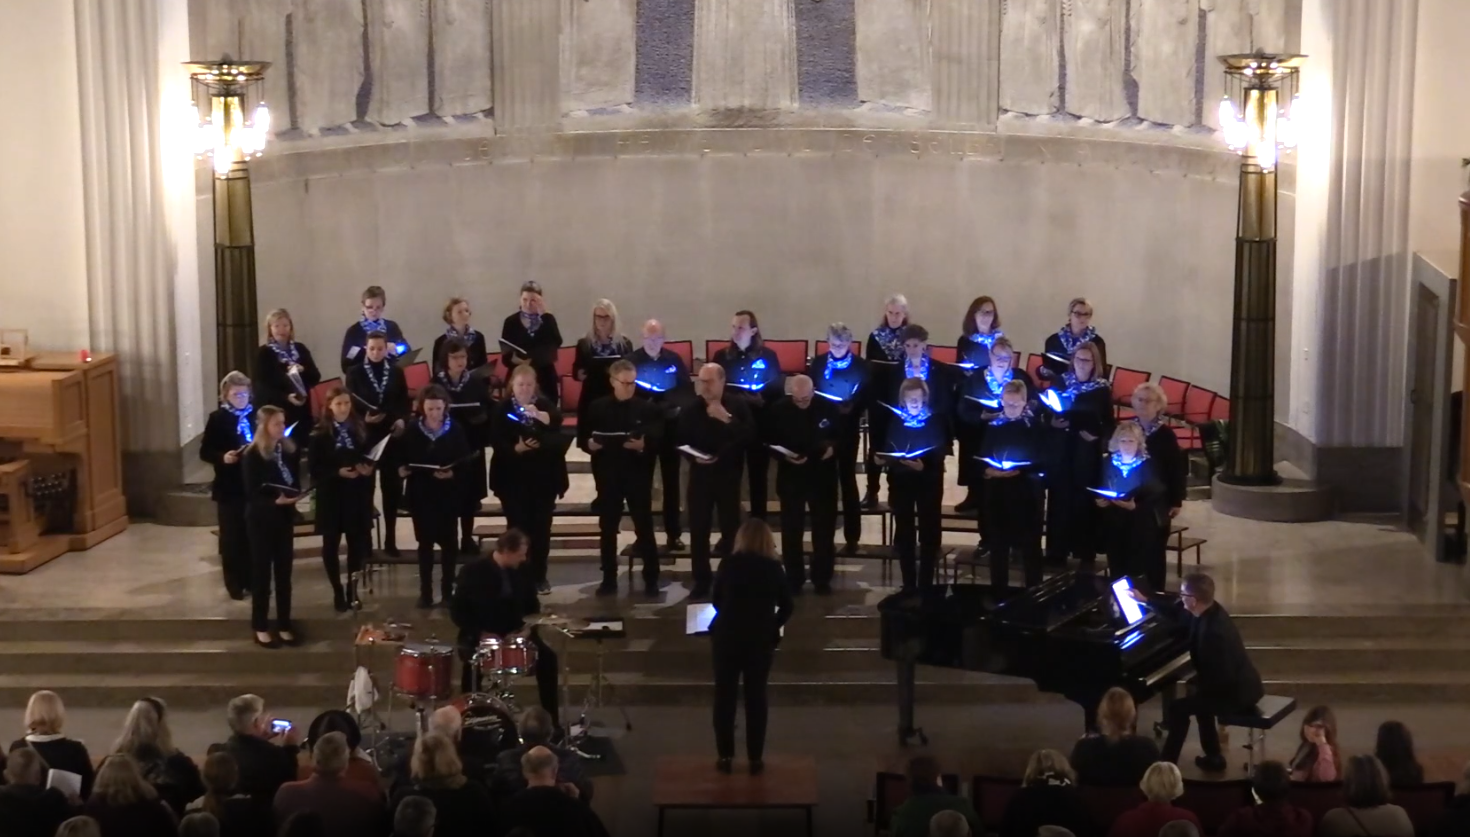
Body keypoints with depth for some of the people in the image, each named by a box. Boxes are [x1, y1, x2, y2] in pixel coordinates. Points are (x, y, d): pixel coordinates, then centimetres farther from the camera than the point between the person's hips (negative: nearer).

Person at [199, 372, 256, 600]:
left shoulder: (257, 415, 4)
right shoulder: (217, 418, -4)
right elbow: (204, 451, -5)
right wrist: (222, 457, -22)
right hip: (229, 487, -3)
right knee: (232, 536, 4)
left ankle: (252, 579, 21)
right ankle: (234, 584, 11)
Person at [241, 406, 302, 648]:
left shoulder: (290, 451, 3)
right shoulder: (252, 456, -11)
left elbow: (296, 484, 7)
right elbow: (252, 493, -13)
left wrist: (292, 498, -14)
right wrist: (274, 501, -29)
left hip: (284, 518, 4)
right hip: (261, 520, -4)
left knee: (284, 573, 8)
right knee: (262, 574, 3)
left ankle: (284, 626, 16)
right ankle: (261, 628, 11)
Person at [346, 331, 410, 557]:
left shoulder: (396, 372, 8)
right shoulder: (354, 373, 1)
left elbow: (405, 402, 8)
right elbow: (349, 405, -2)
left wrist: (402, 420, -10)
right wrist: (363, 418, -20)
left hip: (391, 435, 2)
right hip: (365, 436, -2)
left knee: (392, 487, 5)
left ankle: (390, 540, 15)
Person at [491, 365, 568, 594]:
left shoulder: (544, 404, 1)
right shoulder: (502, 409, -1)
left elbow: (557, 420, -21)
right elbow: (496, 442, -9)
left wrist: (540, 415, -40)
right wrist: (516, 448, -25)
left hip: (544, 476, 1)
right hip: (513, 477, -1)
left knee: (541, 526, 5)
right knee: (517, 526, -2)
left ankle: (539, 576, 15)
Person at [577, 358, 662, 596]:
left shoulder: (648, 409, 0)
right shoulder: (596, 408, 4)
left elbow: (659, 441, -6)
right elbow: (581, 438, 5)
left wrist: (644, 445, -25)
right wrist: (589, 444, -16)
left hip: (638, 475, -1)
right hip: (608, 476, 2)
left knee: (644, 528, 2)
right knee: (607, 529, 7)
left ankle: (651, 580, 9)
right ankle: (609, 579, 16)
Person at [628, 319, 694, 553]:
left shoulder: (675, 360, 3)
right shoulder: (631, 361, -6)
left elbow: (688, 390, 3)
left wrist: (680, 408, -14)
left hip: (671, 428, 2)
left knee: (671, 482, 9)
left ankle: (673, 535, 16)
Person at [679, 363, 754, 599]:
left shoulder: (738, 405, -4)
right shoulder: (690, 409, 1)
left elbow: (749, 434, -14)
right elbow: (681, 442, 6)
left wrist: (728, 419, -24)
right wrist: (694, 457, -13)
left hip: (728, 474, -1)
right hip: (700, 474, 1)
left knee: (731, 527, 4)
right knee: (698, 529, 1)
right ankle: (702, 580, 11)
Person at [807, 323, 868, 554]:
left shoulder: (861, 366, -2)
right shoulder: (817, 363, 4)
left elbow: (866, 397, -4)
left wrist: (851, 407, -20)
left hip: (848, 429, -2)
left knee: (847, 480, 3)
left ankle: (852, 537, 8)